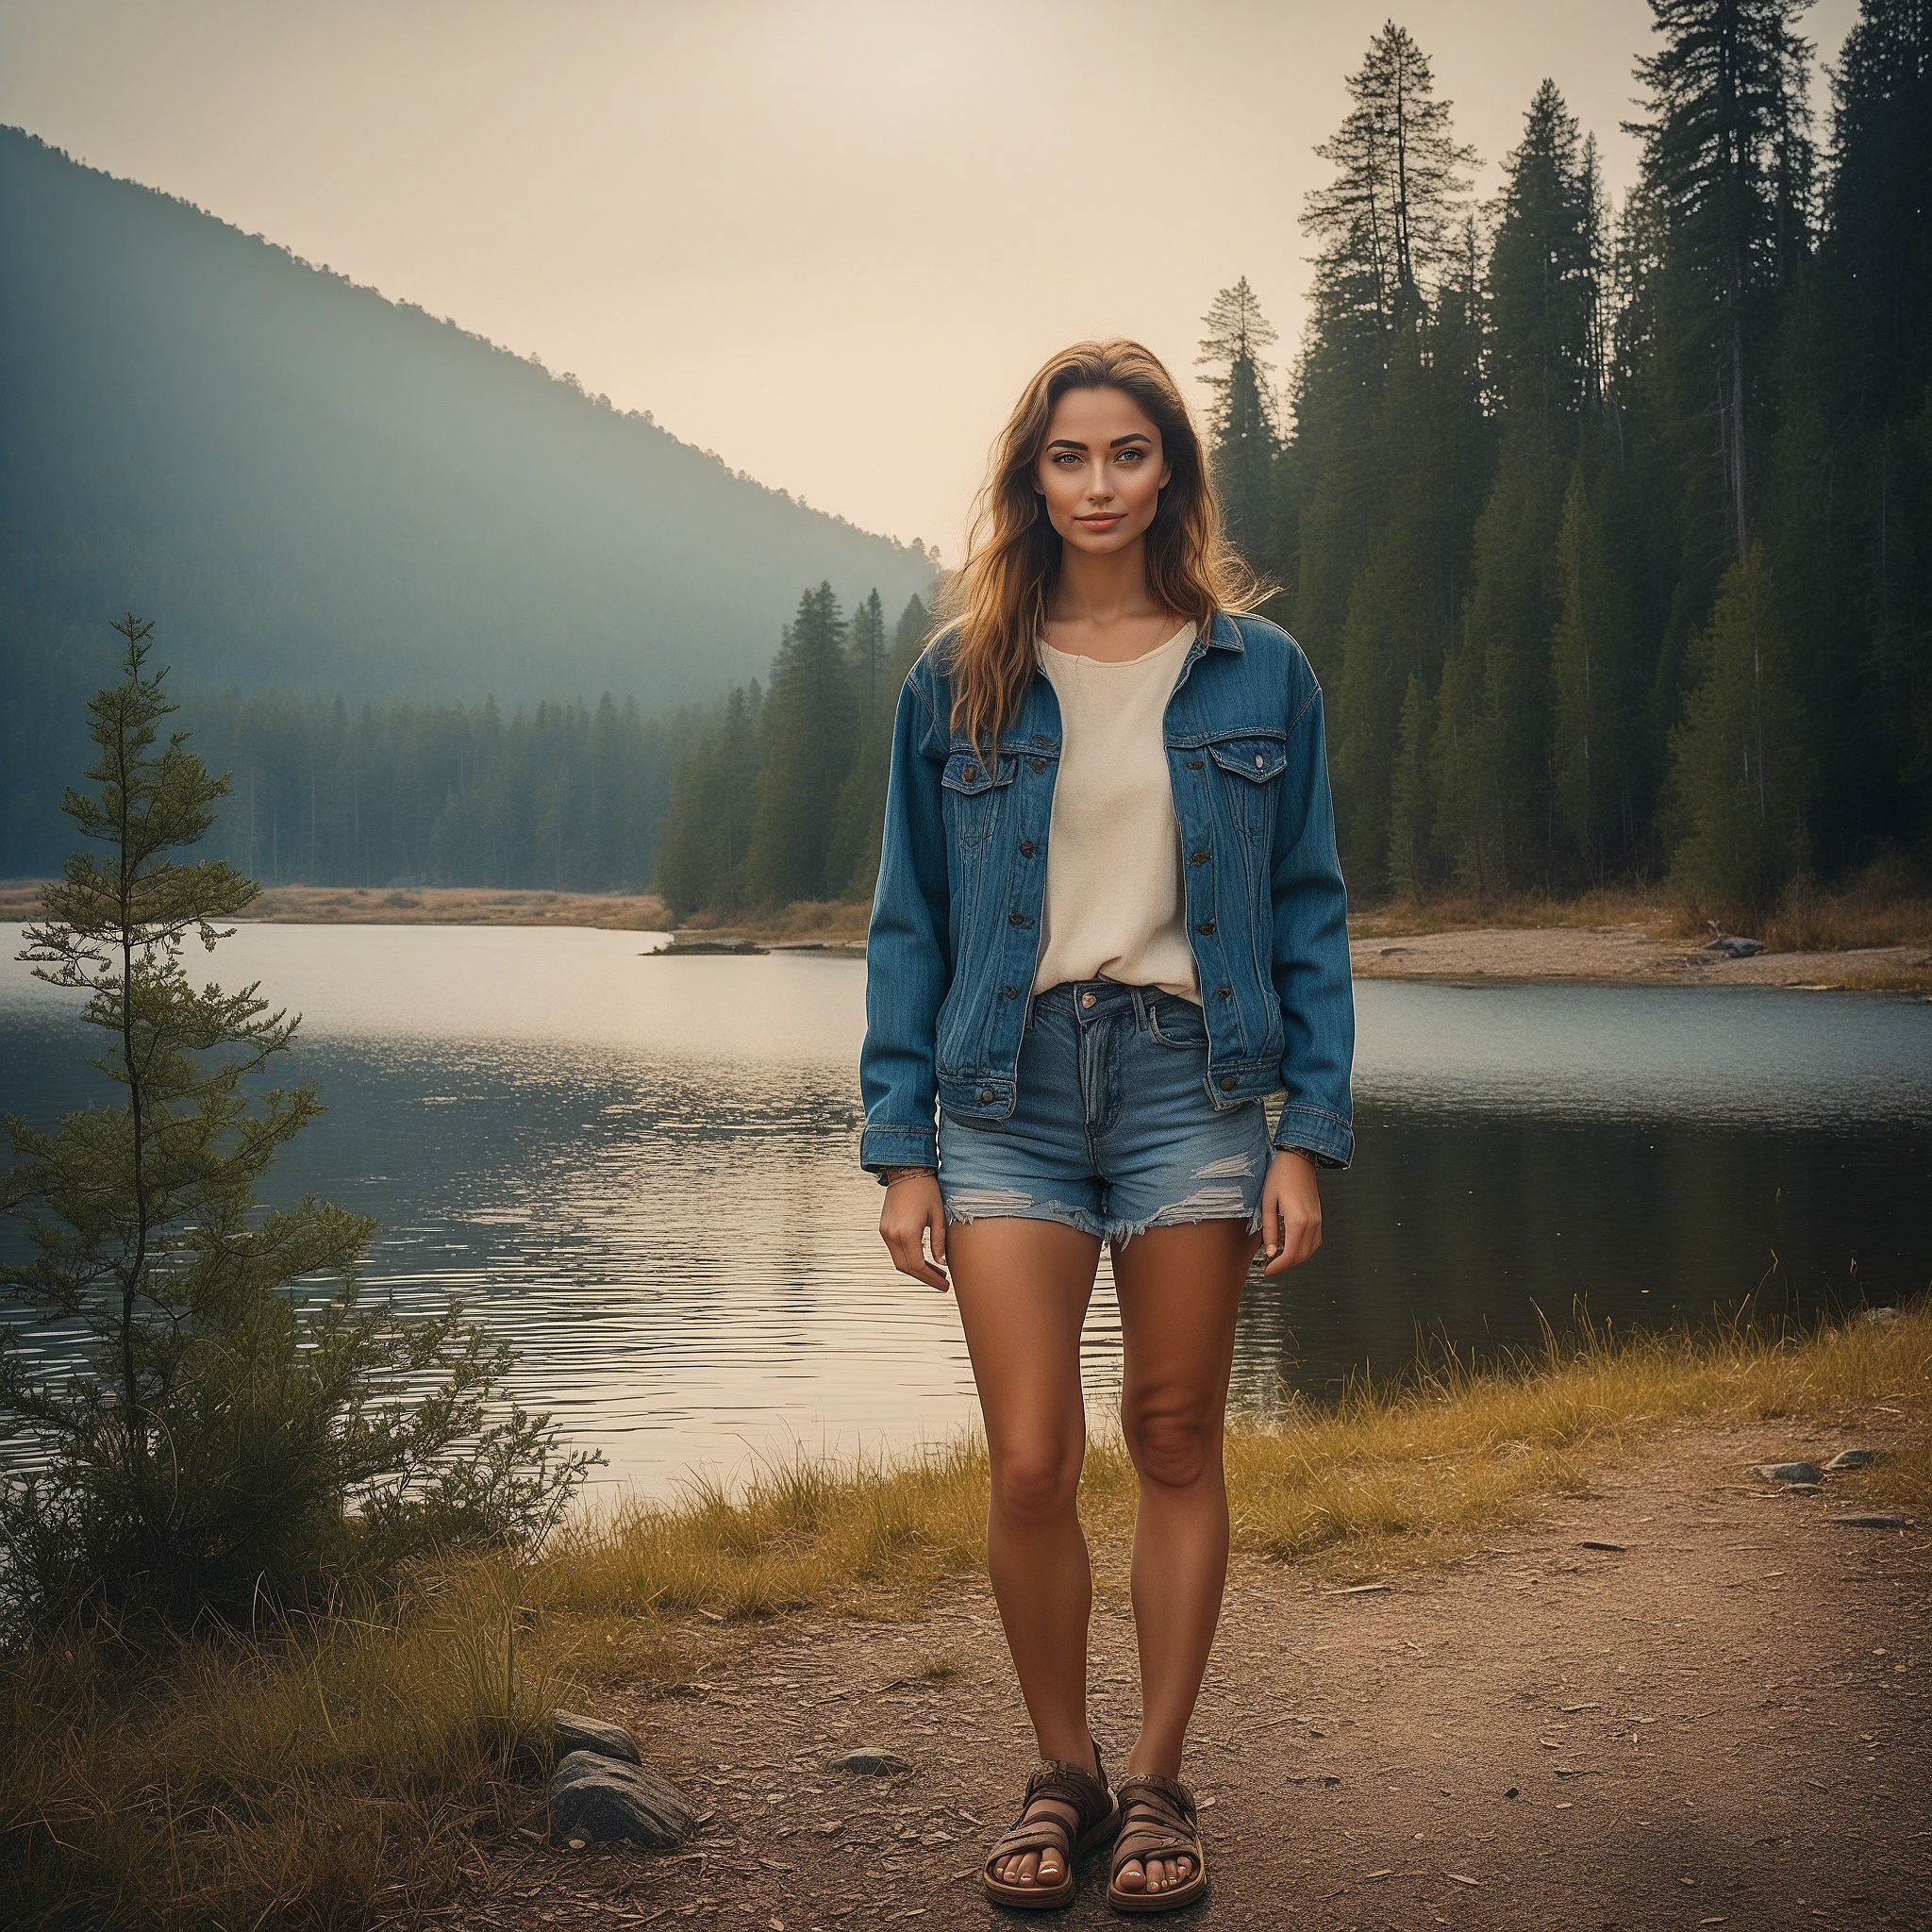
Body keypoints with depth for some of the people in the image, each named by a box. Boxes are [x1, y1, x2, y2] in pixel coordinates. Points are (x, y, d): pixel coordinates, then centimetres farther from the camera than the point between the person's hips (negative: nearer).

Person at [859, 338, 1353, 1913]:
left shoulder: (1258, 673, 5)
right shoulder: (962, 679, 5)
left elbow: (1308, 913, 6)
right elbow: (909, 924, 6)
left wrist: (1308, 1139, -2)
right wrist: (901, 1151, 0)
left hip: (1190, 1079, 0)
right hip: (1010, 1088, 0)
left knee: (1178, 1445, 7)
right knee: (1031, 1467, -3)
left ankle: (1158, 1780, 22)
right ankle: (1062, 1772, 19)